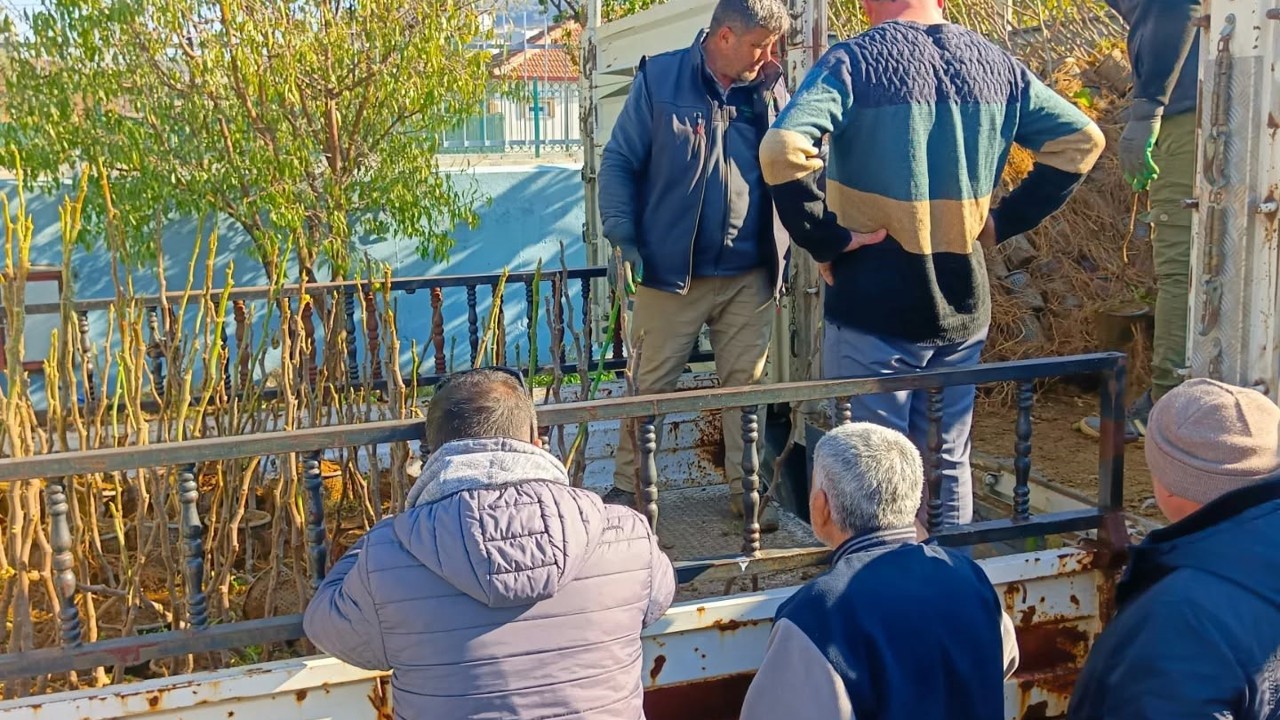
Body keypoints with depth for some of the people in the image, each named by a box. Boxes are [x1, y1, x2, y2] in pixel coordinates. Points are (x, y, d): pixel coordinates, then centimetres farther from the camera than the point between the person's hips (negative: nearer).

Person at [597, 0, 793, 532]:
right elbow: (619, 162, -2)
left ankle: (746, 489, 21)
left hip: (750, 277, 3)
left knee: (747, 384, 8)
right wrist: (623, 239, -10)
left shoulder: (773, 90, 5)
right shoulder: (659, 79, -5)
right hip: (670, 270, -3)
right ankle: (628, 486, 20)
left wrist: (787, 253, 5)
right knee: (651, 384, 6)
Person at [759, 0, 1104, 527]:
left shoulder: (853, 62, -12)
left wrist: (825, 240, -16)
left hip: (873, 308, -5)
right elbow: (1081, 139, 10)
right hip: (961, 306, 5)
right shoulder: (994, 64, 5)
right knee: (948, 464, 18)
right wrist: (1002, 221, 7)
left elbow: (783, 151, -27)